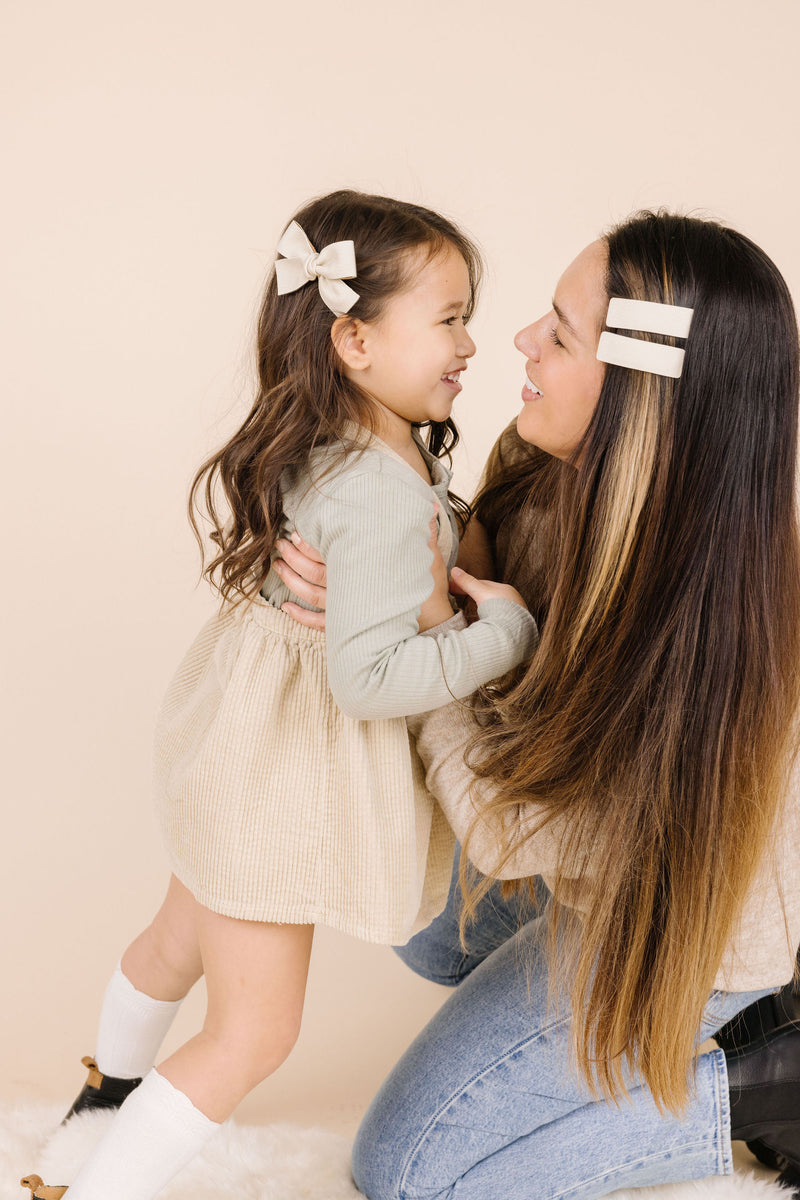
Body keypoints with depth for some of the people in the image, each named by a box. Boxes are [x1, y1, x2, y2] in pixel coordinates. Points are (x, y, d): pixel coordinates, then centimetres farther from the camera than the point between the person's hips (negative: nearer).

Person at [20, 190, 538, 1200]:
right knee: (253, 1032, 5)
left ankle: (113, 1085, 59)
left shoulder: (336, 441, -1)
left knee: (181, 935, 33)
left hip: (245, 734, 10)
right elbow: (369, 675, -34)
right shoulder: (383, 497, -30)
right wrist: (505, 631, -24)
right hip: (283, 774, -10)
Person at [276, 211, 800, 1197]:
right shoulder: (558, 468, -20)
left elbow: (508, 832, -30)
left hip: (669, 923, -8)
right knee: (425, 931, 33)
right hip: (590, 842, 8)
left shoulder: (688, 633, -42)